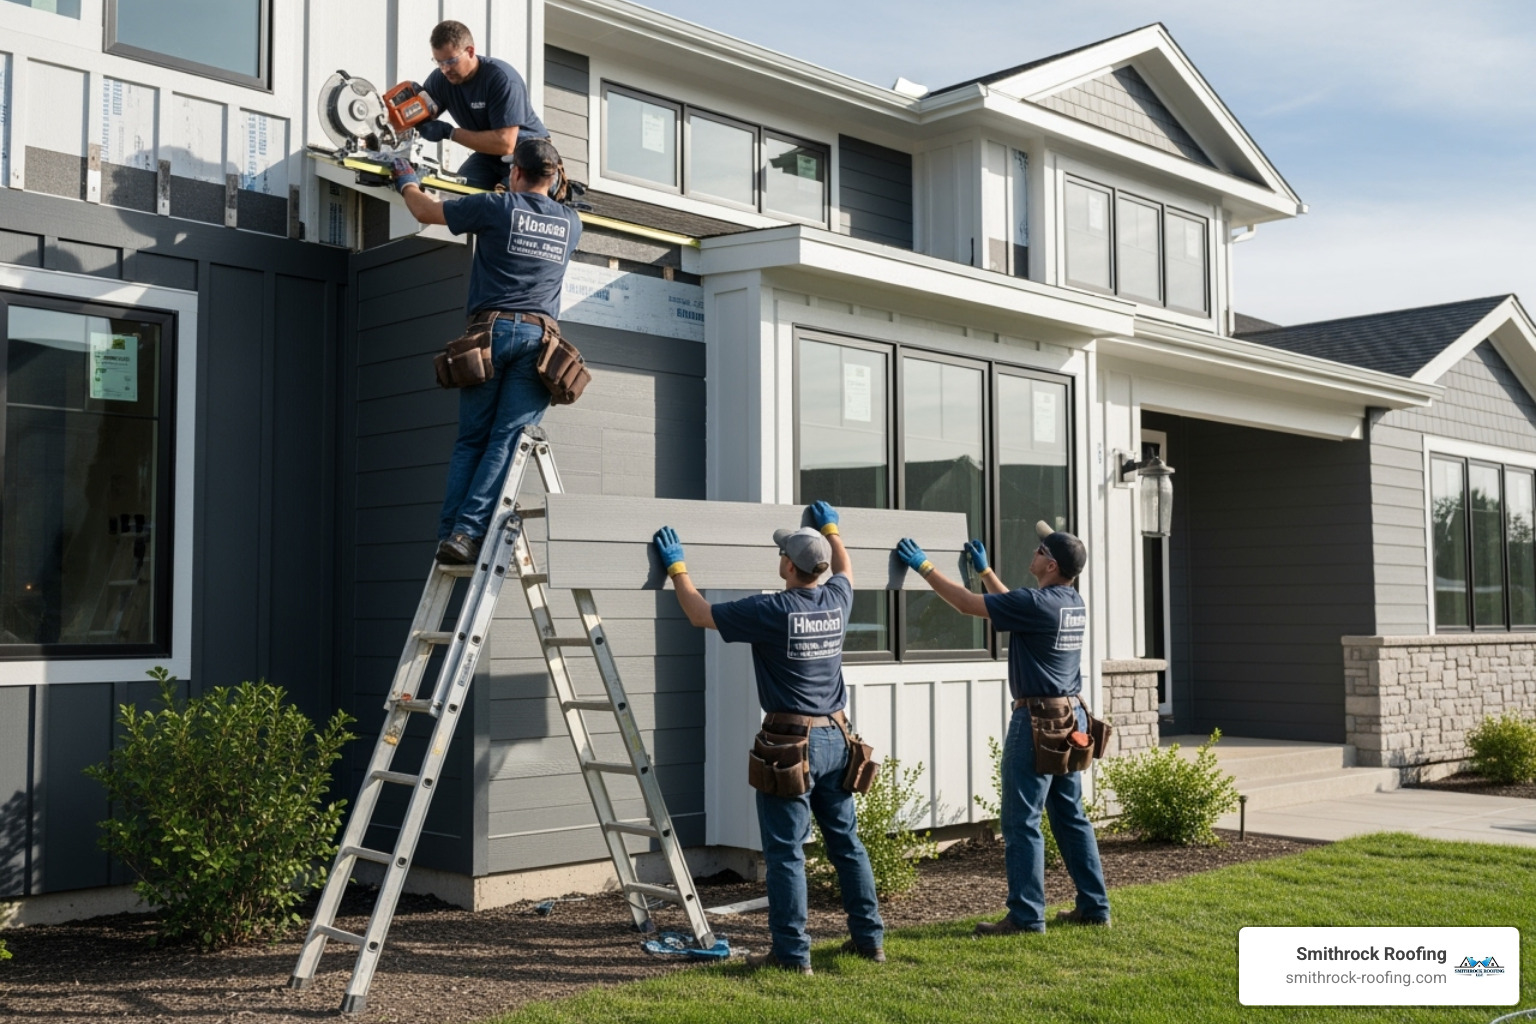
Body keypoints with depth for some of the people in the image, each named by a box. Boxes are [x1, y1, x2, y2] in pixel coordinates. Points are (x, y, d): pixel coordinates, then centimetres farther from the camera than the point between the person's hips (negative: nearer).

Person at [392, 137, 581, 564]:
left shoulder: (496, 206, 5)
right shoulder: (570, 223, 16)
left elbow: (425, 211, 16)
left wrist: (408, 183, 37)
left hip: (490, 330, -1)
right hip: (537, 336, 1)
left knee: (470, 440, 5)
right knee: (506, 440, -5)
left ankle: (448, 533, -3)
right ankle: (468, 532, -17)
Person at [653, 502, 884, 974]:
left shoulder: (771, 611, -15)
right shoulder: (837, 600, 3)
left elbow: (700, 613, -3)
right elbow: (845, 568, 29)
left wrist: (676, 568, 11)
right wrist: (830, 528, 45)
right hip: (836, 739, 7)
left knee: (785, 851, 0)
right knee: (846, 841, 15)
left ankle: (792, 953, 3)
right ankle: (869, 939, 22)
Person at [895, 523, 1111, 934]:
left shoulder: (1037, 603, -16)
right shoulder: (1074, 604, 10)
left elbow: (967, 603, -11)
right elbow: (1013, 605, 27)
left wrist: (924, 566, -2)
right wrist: (985, 570, 33)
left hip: (1036, 720, -9)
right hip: (1069, 718, 9)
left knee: (1022, 822, -3)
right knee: (1070, 816, 15)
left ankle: (1026, 915, 0)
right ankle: (1094, 906, 20)